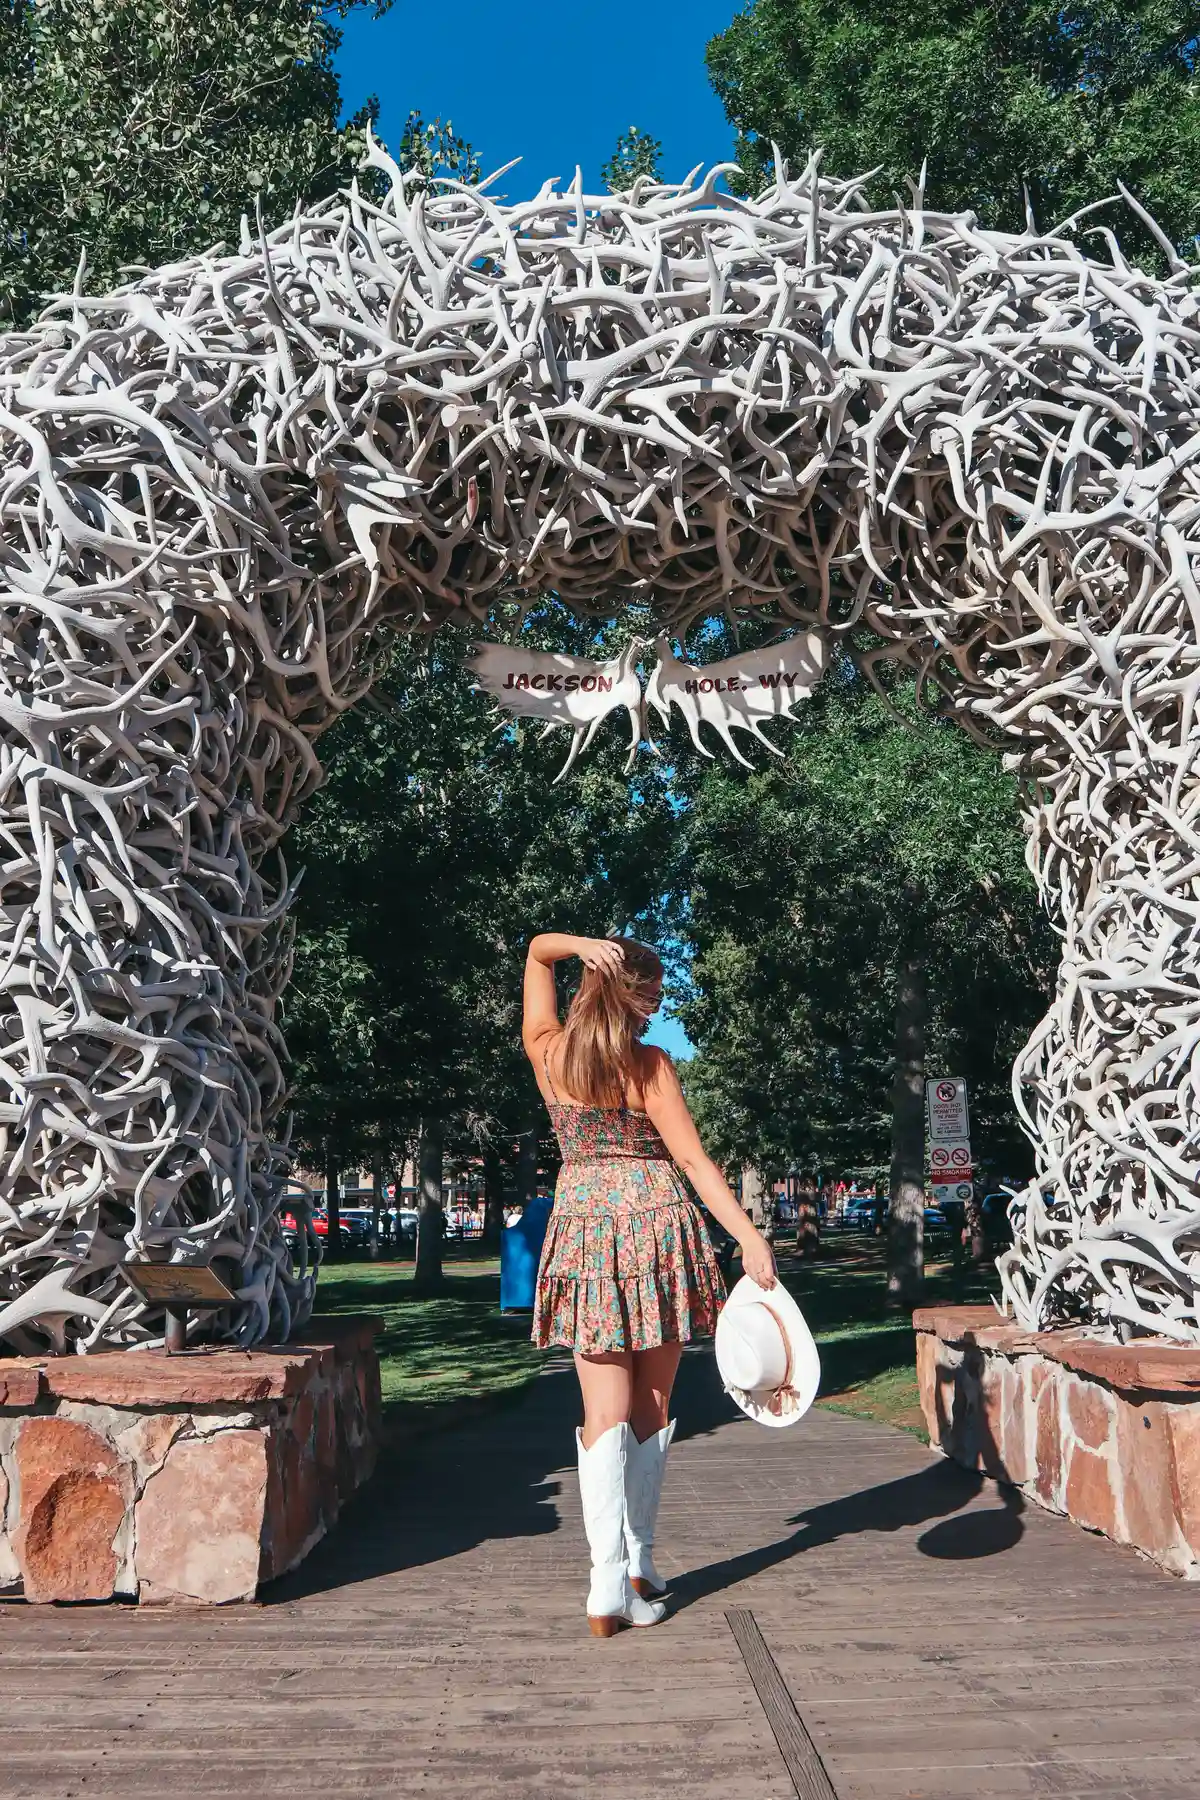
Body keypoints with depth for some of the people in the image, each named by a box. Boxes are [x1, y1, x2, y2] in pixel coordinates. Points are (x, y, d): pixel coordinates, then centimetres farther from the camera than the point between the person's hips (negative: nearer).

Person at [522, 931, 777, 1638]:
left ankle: (610, 1586, -7)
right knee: (652, 1407, 12)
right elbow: (693, 1160, -12)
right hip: (656, 1223, -2)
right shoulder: (651, 1065, -6)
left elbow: (538, 948, 16)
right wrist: (750, 1237, -13)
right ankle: (637, 1567, 19)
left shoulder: (547, 1051, 4)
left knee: (606, 1411, 1)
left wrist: (583, 945, -5)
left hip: (582, 1225, 2)